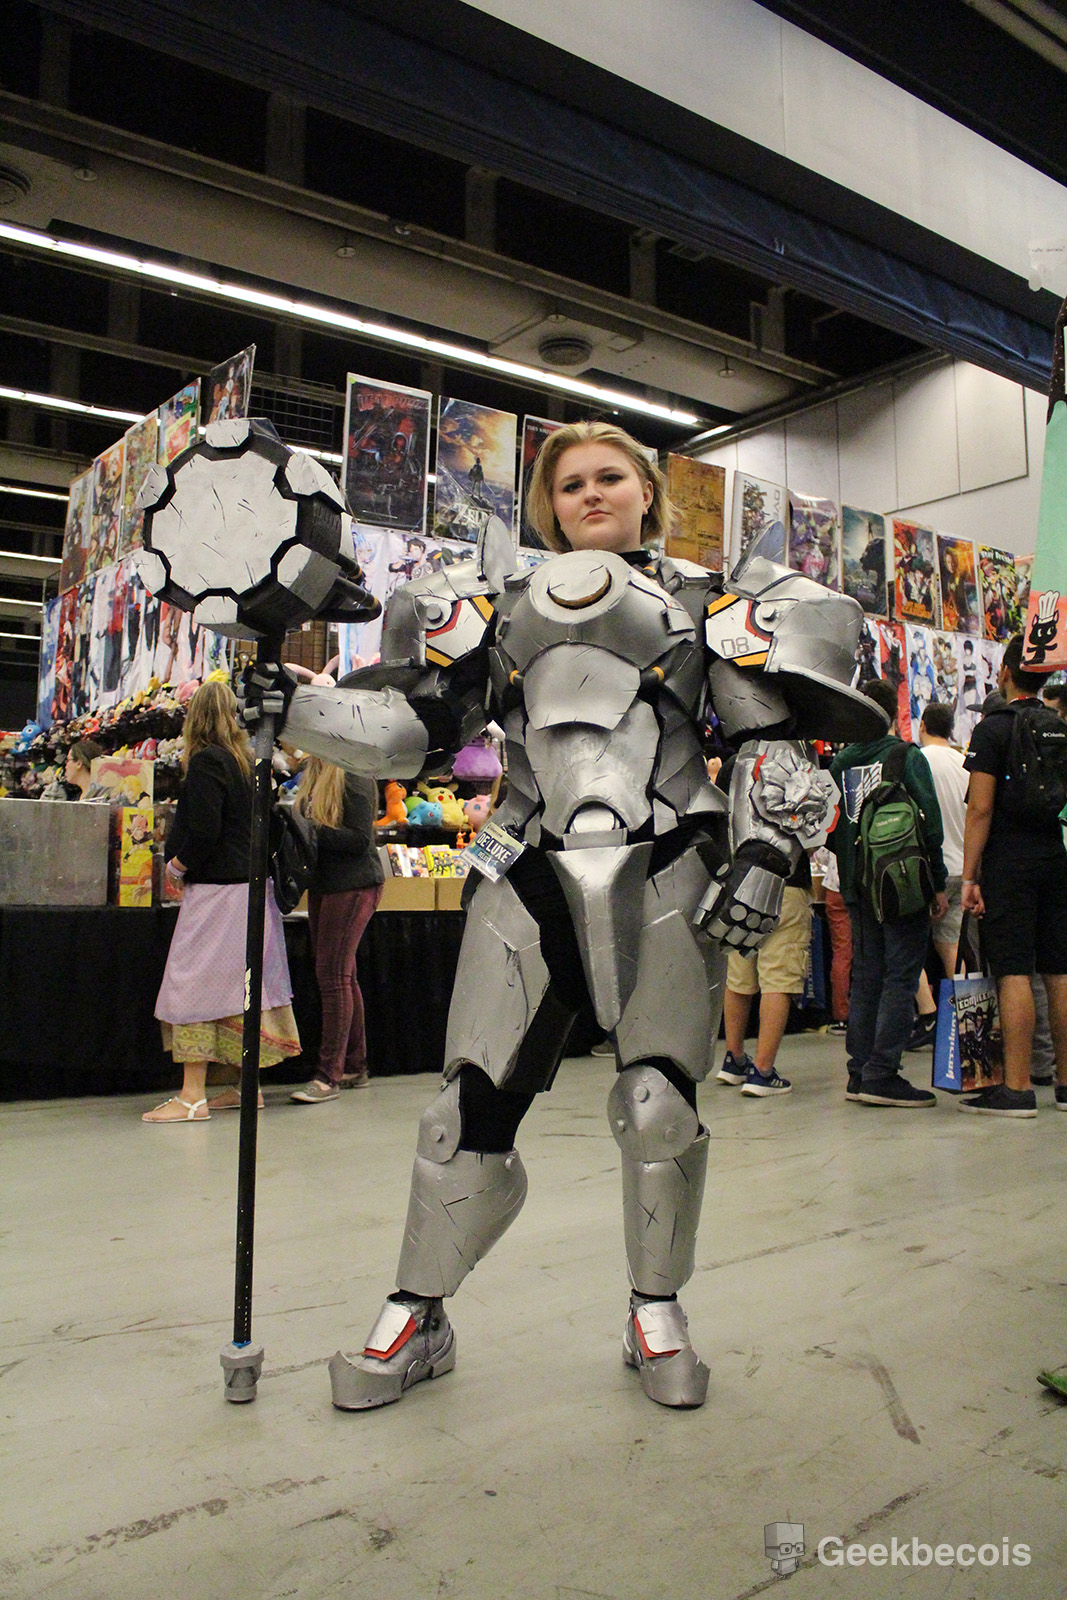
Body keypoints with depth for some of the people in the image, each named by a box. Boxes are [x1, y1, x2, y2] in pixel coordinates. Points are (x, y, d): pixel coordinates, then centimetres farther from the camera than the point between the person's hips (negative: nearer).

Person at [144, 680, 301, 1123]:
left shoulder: (206, 761, -12)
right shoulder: (246, 761, 11)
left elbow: (204, 830, -21)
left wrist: (177, 867, -6)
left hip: (216, 889, -8)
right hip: (252, 883, 8)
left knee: (193, 985, -3)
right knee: (241, 985, 13)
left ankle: (192, 1096, -3)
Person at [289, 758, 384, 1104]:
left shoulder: (355, 776, -12)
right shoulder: (313, 774, 12)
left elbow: (361, 839, -19)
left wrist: (315, 831, -25)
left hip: (353, 885, -9)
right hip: (323, 883, 9)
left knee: (332, 974, -9)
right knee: (342, 975, 12)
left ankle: (329, 1075, -4)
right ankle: (354, 1067, 22)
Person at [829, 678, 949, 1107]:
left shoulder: (840, 763, 7)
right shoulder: (907, 756, -7)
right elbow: (929, 822, -8)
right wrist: (938, 884, -3)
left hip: (858, 886, 5)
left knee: (865, 976, 11)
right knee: (900, 978, -2)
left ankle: (859, 1072, 14)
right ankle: (881, 1074, -5)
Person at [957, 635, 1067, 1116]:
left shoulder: (993, 728, -7)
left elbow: (980, 808, -12)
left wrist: (969, 876, -10)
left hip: (1009, 860, -6)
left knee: (1013, 971, -6)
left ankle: (1017, 1088, -4)